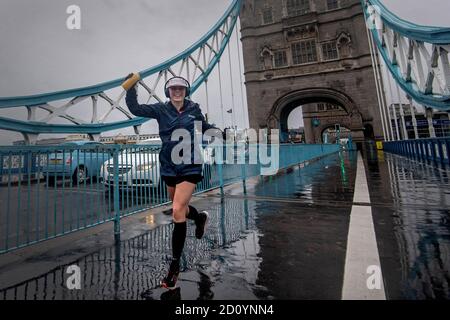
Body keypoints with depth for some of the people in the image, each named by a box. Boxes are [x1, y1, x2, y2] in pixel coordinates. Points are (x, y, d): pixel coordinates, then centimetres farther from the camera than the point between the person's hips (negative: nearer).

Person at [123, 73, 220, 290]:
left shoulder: (194, 109, 3)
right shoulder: (161, 109, 4)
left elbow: (204, 127, 16)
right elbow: (136, 109, -3)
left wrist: (215, 130, 0)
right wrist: (130, 89, -13)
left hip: (189, 166, -3)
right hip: (169, 166, 3)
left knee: (177, 211, -13)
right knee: (179, 209, 17)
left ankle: (175, 266, 3)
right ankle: (200, 217, 52)